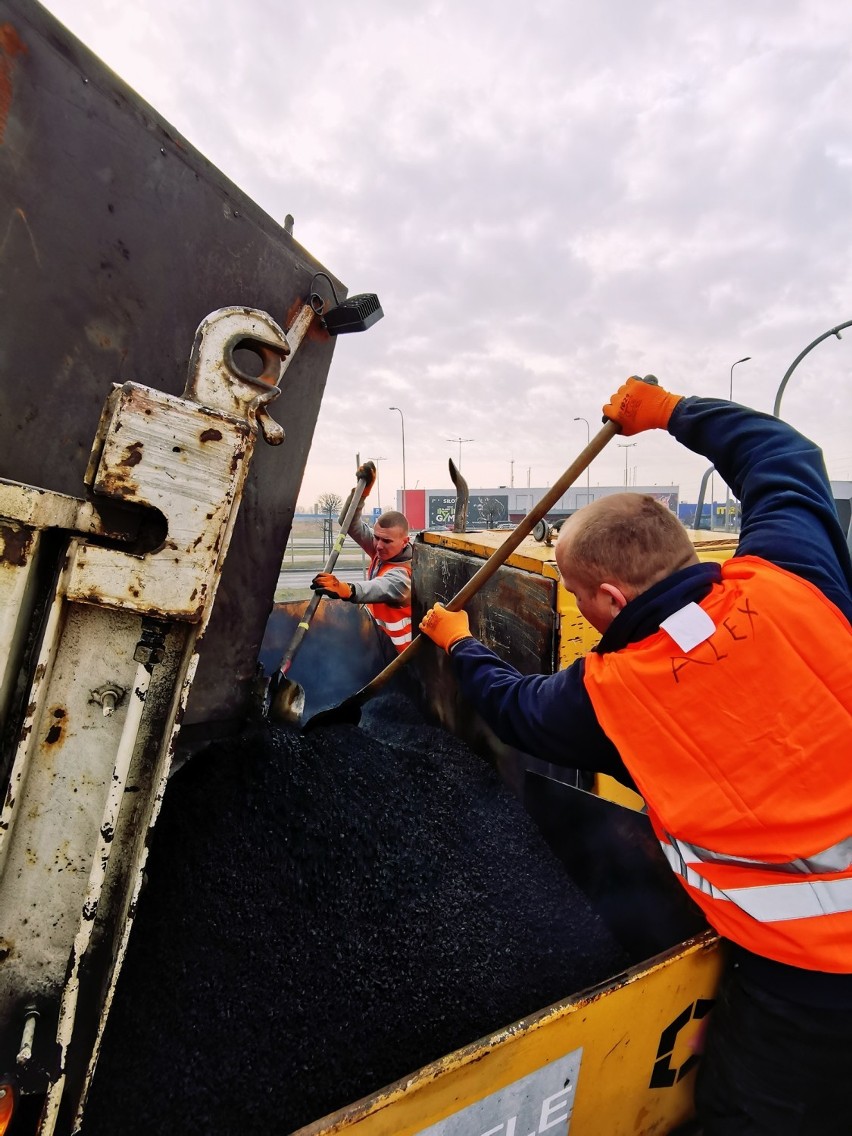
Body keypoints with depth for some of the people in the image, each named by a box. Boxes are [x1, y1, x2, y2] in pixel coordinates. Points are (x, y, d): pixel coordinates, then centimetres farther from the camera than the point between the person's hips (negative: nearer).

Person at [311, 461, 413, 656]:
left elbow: (380, 588, -53)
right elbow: (351, 524, -9)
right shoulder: (383, 551, -6)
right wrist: (362, 490, -26)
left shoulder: (402, 575, -29)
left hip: (393, 650, -8)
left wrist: (345, 590, -75)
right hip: (376, 636, 8)